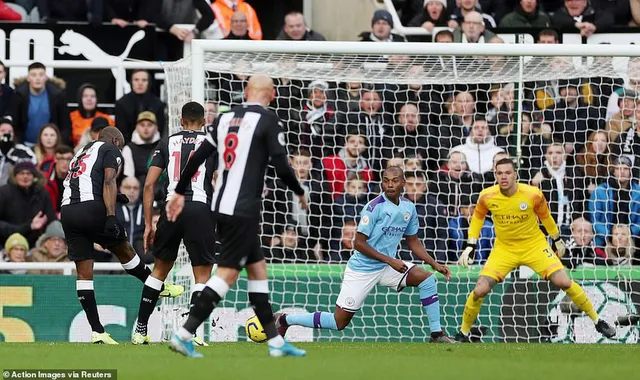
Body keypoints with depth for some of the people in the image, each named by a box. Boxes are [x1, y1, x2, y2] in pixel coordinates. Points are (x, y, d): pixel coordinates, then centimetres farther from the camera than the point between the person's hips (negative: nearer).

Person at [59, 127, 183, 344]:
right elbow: (109, 182, -7)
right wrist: (111, 217, -15)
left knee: (84, 272, 5)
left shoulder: (82, 153, 31)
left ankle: (96, 331, 3)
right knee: (124, 251, 16)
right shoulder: (112, 151, 9)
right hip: (91, 208, -6)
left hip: (67, 211, 6)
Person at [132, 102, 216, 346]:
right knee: (203, 275, 6)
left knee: (160, 269, 18)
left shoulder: (168, 143, 15)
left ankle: (140, 330, 18)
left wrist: (148, 224, 12)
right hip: (200, 208, -2)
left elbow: (149, 184, 8)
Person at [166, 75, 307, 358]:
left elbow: (198, 157, 11)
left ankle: (275, 342, 17)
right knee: (228, 273, -7)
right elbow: (281, 167, -10)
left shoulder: (226, 118, 11)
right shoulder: (268, 120, -7)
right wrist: (300, 193, 7)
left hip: (220, 205, 8)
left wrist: (180, 193, 19)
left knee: (257, 267, 14)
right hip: (243, 209, -8)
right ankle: (184, 335, -15)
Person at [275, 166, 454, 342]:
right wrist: (390, 261, -22)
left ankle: (436, 334, -5)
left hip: (388, 267, 6)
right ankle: (285, 320, 12)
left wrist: (435, 264, 5)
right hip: (362, 269, -6)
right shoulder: (374, 207, -19)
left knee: (427, 278, -12)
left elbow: (413, 241, 14)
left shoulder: (408, 207, 1)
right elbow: (359, 243, -19)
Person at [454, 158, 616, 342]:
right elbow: (478, 217, 6)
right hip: (504, 249, 1)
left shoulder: (533, 194, -19)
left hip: (534, 244, -1)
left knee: (564, 282, -13)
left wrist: (557, 239, 14)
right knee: (480, 290, -14)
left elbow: (545, 216, 2)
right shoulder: (487, 196, -15)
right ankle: (463, 332, 8)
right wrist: (471, 246, 1)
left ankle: (597, 320, 6)